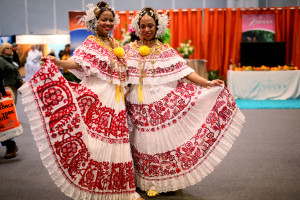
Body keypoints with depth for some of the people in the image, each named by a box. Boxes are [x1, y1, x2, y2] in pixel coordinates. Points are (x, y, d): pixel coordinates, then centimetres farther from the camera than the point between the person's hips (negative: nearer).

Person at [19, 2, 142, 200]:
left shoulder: (115, 43, 17)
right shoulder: (91, 43, -3)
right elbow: (77, 62, -20)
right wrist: (58, 62, -36)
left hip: (116, 98, 6)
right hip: (98, 96, -6)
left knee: (115, 139, 8)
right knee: (96, 140, -8)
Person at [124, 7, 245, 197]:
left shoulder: (167, 51, 3)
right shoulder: (129, 49, 7)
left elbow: (185, 71, -4)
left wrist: (207, 83, -13)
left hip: (164, 103, -1)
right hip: (138, 106, 1)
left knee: (166, 138, 0)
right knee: (145, 143, 5)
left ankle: (167, 180, 19)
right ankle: (151, 183, 23)